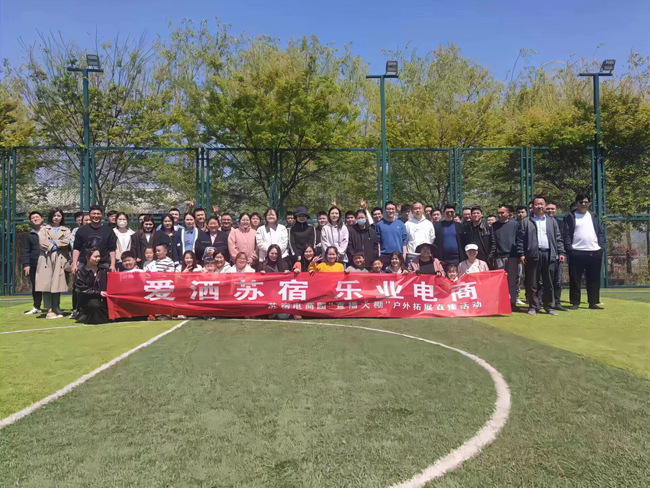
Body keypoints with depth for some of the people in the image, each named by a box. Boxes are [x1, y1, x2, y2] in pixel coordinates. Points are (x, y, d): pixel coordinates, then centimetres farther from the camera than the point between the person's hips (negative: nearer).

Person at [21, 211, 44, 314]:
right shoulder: (27, 235, 12)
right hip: (34, 265, 2)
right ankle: (36, 307, 16)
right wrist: (26, 264, -5)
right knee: (36, 286, 7)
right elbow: (24, 251, 6)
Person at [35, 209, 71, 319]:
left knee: (57, 284, -2)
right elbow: (42, 241, -1)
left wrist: (54, 243, -8)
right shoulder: (44, 229, 15)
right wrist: (51, 247, -10)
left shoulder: (66, 230, 16)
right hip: (46, 258, 0)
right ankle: (50, 310, -9)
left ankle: (56, 309, 3)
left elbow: (66, 242, -2)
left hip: (60, 259, 0)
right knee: (46, 284, -8)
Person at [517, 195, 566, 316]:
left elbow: (558, 238, 14)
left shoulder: (552, 221, 16)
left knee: (549, 283, 6)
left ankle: (549, 307, 14)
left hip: (549, 255, 2)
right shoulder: (525, 222, 7)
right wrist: (521, 254, -6)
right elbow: (520, 239, 2)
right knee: (532, 284, 0)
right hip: (533, 255, -2)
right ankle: (533, 307, 8)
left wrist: (561, 252, 5)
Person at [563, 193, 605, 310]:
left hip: (595, 252, 4)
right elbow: (566, 234, -4)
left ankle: (593, 303, 15)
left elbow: (601, 232, 14)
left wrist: (601, 246, 3)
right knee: (575, 279, -1)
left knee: (594, 280, 7)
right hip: (577, 253, -4)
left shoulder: (594, 216, 15)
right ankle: (575, 303, 6)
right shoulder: (570, 216, 2)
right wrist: (569, 249, -12)